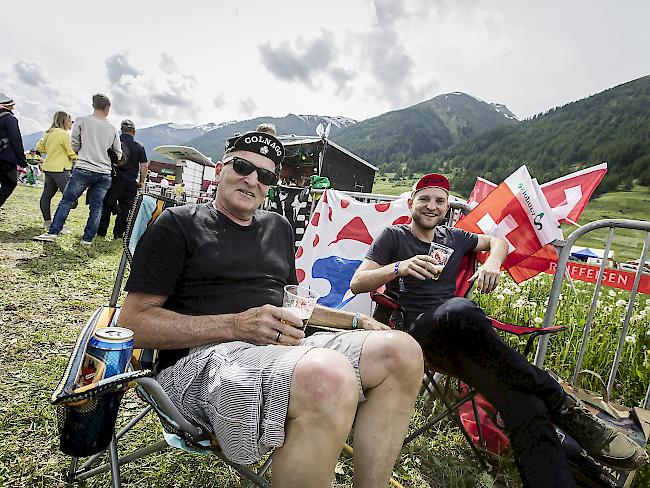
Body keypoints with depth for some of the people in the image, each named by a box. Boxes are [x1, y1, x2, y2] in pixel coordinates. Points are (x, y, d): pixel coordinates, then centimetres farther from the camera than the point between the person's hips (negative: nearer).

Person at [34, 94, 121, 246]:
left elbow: (74, 146, 4)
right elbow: (118, 154, 16)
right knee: (96, 207, 6)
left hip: (83, 169, -2)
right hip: (104, 173, 2)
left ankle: (53, 232, 5)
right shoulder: (112, 129, 9)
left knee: (66, 201, 7)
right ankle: (87, 239, 7)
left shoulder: (81, 121, 2)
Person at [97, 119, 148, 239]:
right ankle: (118, 234, 9)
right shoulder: (139, 147, -2)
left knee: (106, 206, 10)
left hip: (113, 180, 1)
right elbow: (144, 166, -3)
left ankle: (101, 232, 15)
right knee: (125, 209, 7)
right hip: (130, 183, -1)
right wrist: (141, 182, 7)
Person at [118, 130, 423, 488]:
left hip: (282, 350, 7)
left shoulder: (278, 227, 22)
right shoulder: (178, 224, 3)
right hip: (201, 360, -6)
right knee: (327, 375, -38)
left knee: (401, 350, -12)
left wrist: (356, 320, 17)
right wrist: (237, 325, -16)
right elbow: (132, 324, -4)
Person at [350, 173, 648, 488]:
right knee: (459, 310, -40)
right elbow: (357, 283, 1)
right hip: (418, 329, -4)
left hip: (463, 333, 5)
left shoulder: (452, 238, 24)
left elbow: (498, 240, 36)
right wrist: (399, 267, -18)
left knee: (525, 406, -24)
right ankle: (563, 406, -26)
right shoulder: (393, 237, 10)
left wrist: (492, 262, 11)